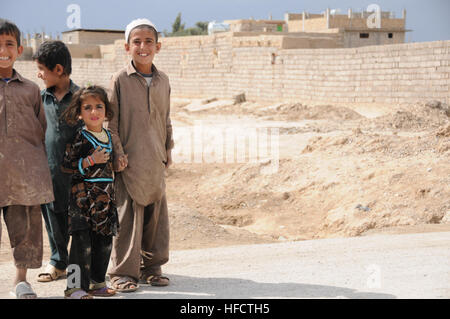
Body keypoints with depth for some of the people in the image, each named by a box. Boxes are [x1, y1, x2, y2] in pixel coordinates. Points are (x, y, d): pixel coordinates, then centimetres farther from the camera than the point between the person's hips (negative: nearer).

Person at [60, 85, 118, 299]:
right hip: (83, 195, -6)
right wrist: (91, 161, -19)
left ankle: (97, 282, 21)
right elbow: (66, 165, -13)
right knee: (82, 242, -8)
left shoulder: (109, 137, 12)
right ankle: (75, 287, -2)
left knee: (104, 241, 9)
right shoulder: (80, 138, -8)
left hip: (105, 197, 7)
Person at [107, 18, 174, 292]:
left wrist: (168, 149, 15)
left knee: (157, 214, 10)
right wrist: (118, 153, -11)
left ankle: (152, 267, 23)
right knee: (128, 215, -3)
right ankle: (123, 272, 8)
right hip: (129, 160, -5)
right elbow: (110, 121, -5)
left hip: (155, 161, 5)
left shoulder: (163, 81, 9)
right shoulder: (120, 80, -5)